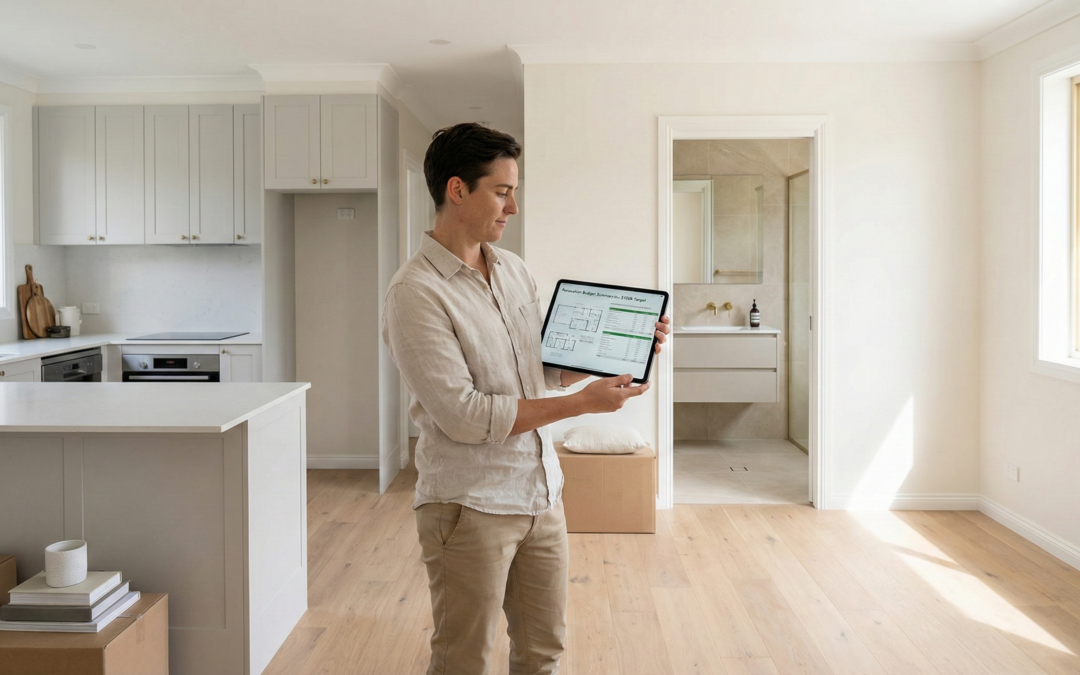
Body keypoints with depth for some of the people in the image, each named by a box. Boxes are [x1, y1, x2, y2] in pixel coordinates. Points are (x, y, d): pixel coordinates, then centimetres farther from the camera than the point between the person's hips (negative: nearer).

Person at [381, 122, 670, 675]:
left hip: (541, 494, 7)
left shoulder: (513, 270, 8)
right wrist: (581, 403, -19)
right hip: (470, 507, -7)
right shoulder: (415, 293, -16)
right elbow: (464, 417, -21)